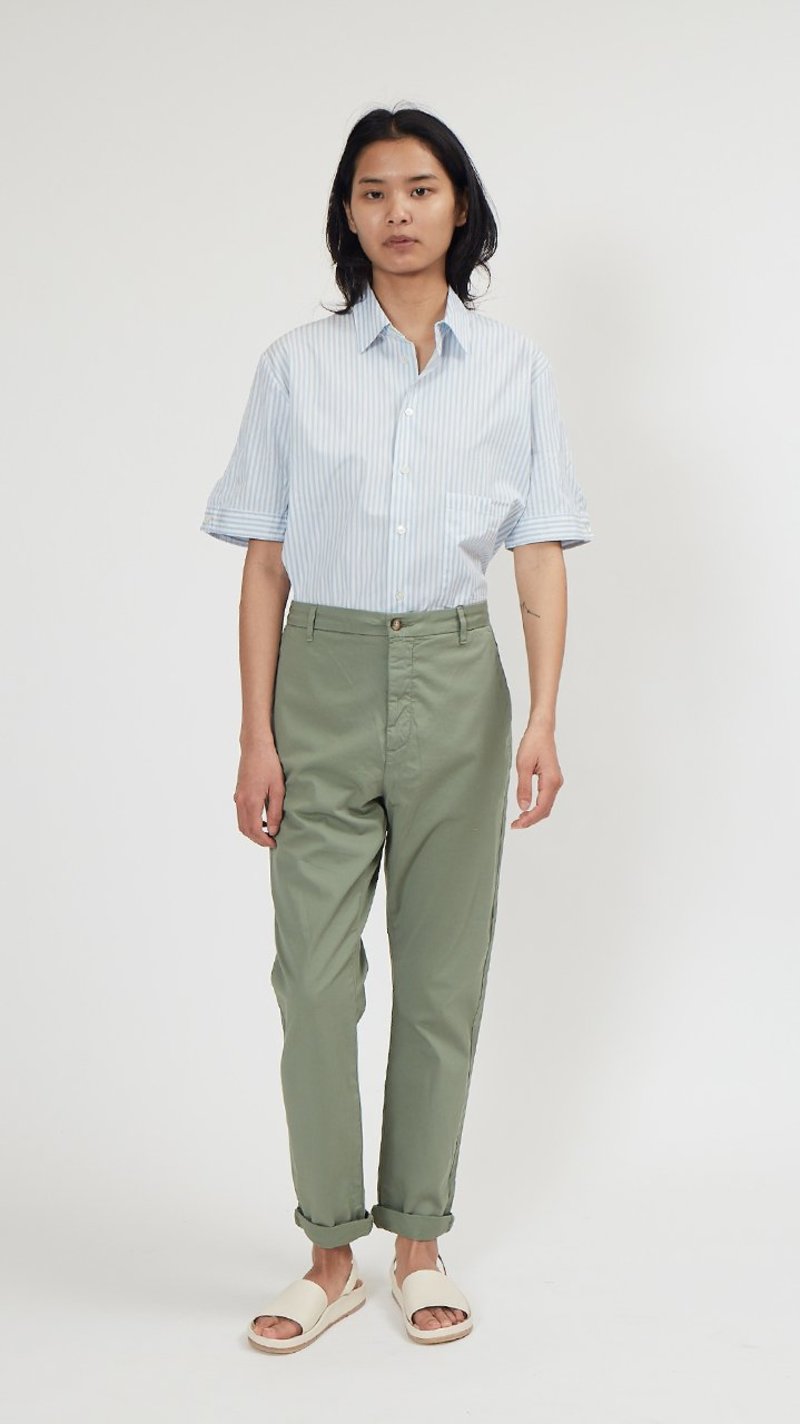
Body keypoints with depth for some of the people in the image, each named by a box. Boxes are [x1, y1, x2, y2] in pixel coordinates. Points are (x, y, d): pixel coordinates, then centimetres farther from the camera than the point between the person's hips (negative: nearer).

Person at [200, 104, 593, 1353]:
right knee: (315, 976, -1)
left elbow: (542, 556, 3)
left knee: (443, 977, 6)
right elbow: (265, 563, 2)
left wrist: (543, 717, -8)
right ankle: (332, 1255, 14)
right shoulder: (297, 366, 3)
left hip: (454, 681, 1)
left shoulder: (515, 366, 5)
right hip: (326, 677, 0)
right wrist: (257, 736, -4)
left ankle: (420, 1243, 21)